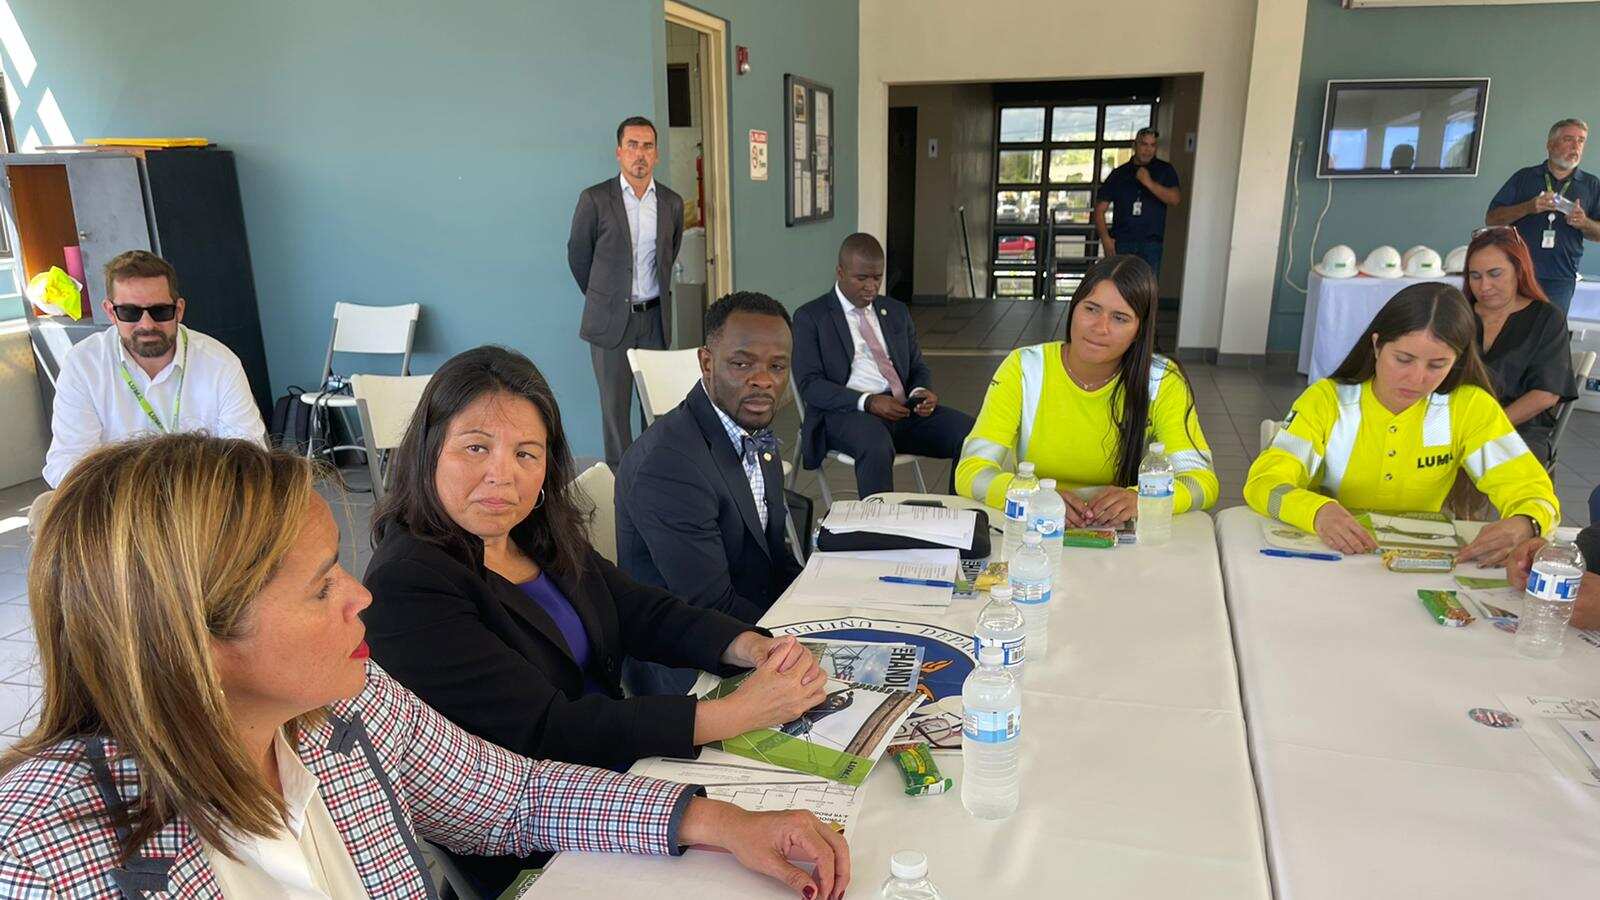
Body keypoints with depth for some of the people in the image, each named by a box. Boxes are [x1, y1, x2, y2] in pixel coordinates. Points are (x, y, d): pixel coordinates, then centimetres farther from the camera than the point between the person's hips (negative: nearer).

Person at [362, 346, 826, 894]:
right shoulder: (406, 586, -21)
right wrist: (737, 712, -26)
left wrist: (752, 648, -14)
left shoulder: (541, 533, 2)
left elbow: (642, 612, 6)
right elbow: (545, 730, -25)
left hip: (626, 760, 7)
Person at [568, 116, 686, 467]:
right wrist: (602, 296, 12)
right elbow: (577, 255, 4)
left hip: (655, 316, 3)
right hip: (611, 319, -3)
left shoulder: (671, 202, 4)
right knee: (615, 404, 3)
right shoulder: (595, 199, -6)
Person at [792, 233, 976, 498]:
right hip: (845, 412, -5)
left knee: (972, 432, -20)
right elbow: (809, 385, -5)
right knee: (877, 447, -39)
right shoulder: (810, 317, 5)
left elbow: (918, 368, 23)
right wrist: (867, 402, -18)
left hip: (903, 408, 5)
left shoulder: (897, 311, 21)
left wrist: (921, 392, -3)